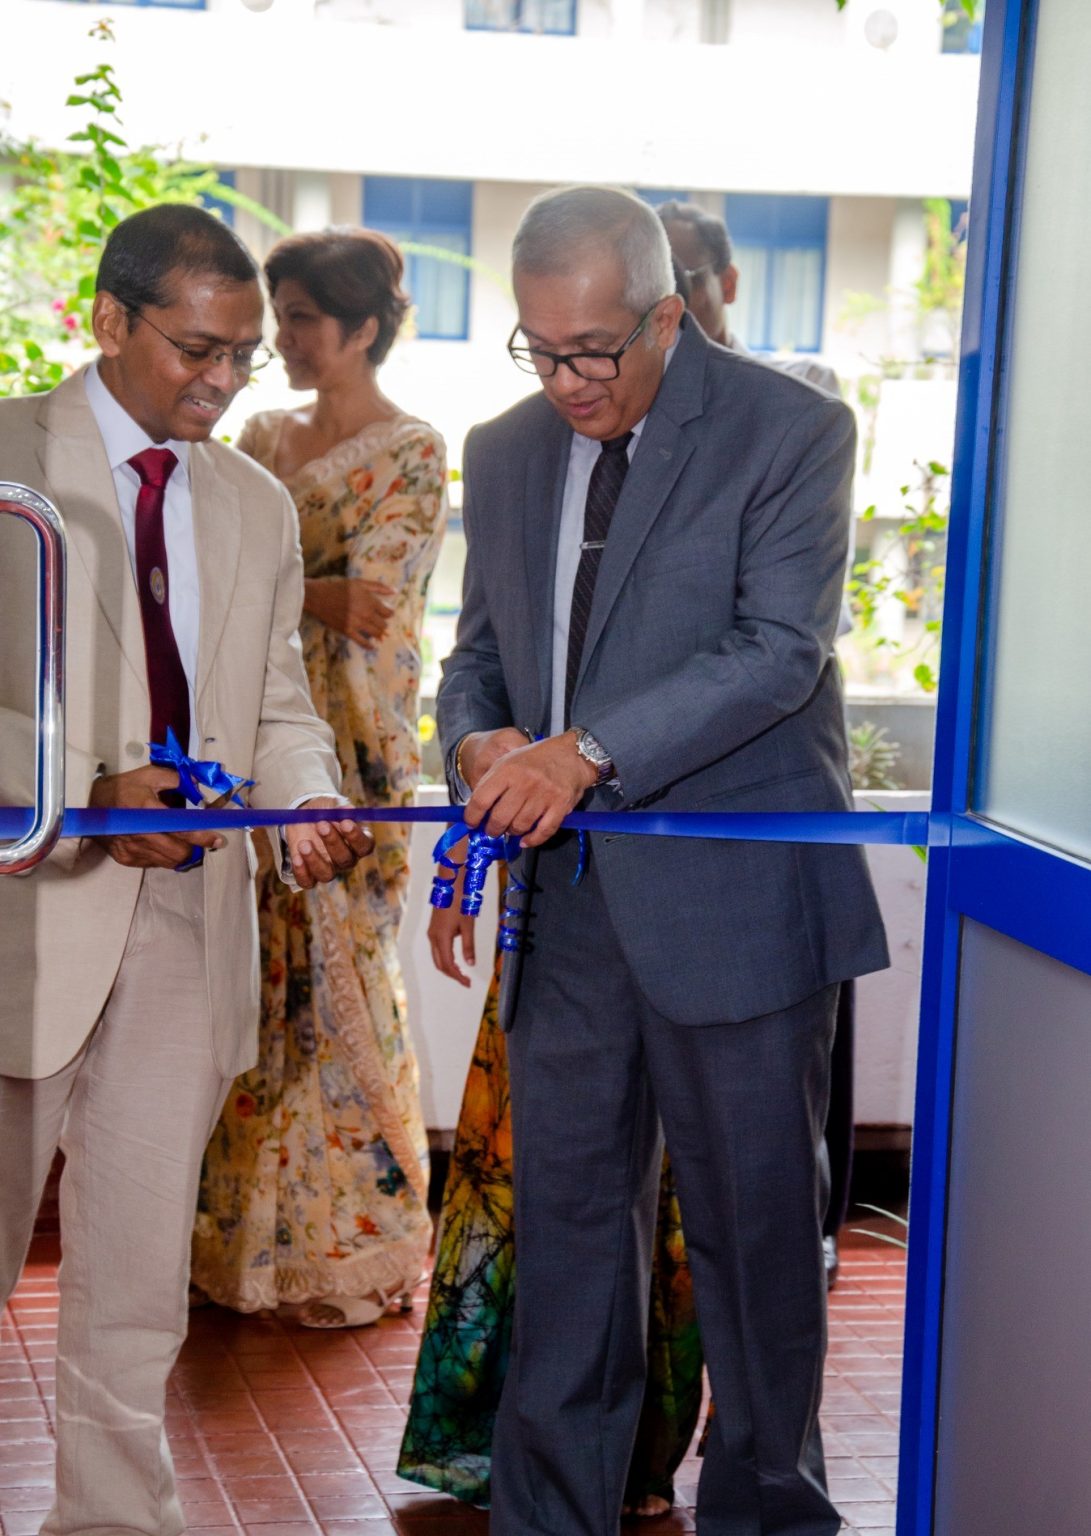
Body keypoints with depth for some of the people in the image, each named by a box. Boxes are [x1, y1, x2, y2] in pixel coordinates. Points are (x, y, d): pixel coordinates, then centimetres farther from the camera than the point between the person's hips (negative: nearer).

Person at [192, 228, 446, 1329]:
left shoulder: (409, 455, -6)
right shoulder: (264, 438, 14)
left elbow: (368, 603, -16)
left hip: (348, 746, -6)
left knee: (335, 984, -1)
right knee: (257, 980, 7)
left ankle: (354, 1248, 11)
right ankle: (251, 1229, 18)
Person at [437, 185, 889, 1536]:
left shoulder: (789, 432, -7)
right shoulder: (504, 455, 11)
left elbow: (779, 650, -16)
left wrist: (585, 753, -24)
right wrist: (479, 743, -7)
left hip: (732, 902, -5)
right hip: (570, 904, 5)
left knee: (754, 1225, 7)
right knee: (565, 1220, 12)